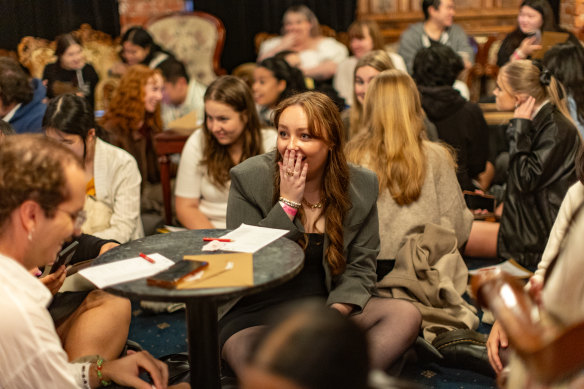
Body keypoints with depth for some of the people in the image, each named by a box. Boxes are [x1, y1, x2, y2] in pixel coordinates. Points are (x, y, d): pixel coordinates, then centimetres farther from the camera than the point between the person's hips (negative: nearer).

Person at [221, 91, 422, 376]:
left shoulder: (362, 186, 0)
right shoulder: (249, 178, -6)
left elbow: (360, 267, 3)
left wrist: (336, 311, -16)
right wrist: (288, 203, -17)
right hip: (258, 314, -3)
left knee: (407, 314, -21)